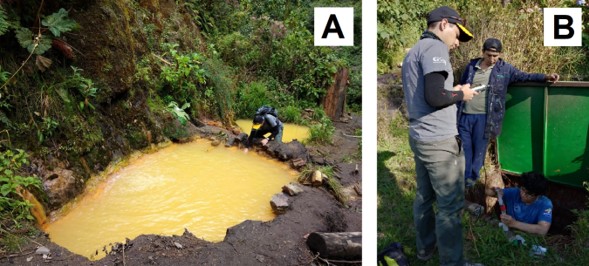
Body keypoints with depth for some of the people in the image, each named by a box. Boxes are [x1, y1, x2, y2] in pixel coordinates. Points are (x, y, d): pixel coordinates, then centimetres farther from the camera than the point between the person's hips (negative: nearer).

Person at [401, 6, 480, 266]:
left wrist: (452, 92, 14)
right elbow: (434, 97, -24)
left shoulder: (413, 51, 16)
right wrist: (461, 93, -7)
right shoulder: (435, 47, -13)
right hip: (440, 140, -10)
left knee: (424, 196, 19)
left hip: (418, 137, 10)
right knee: (450, 205, -2)